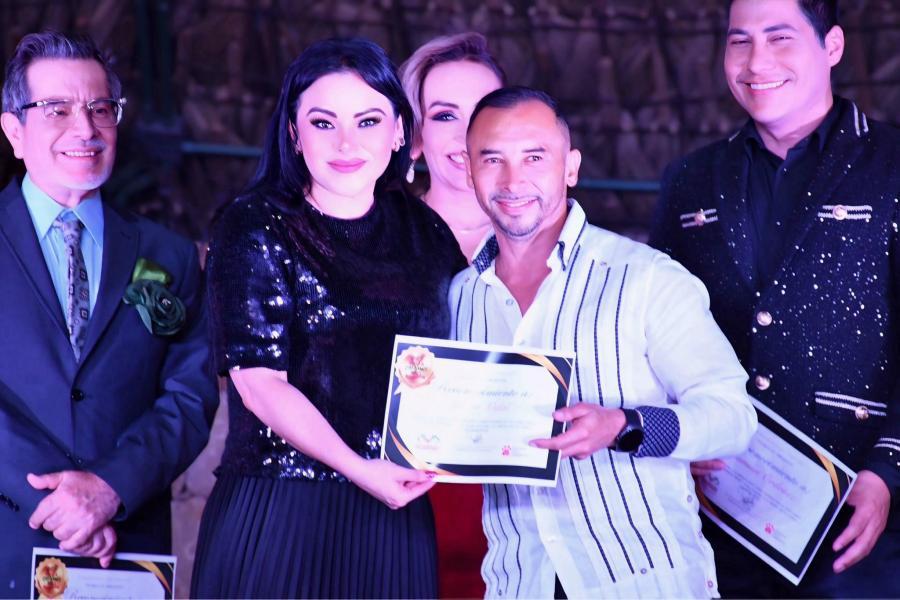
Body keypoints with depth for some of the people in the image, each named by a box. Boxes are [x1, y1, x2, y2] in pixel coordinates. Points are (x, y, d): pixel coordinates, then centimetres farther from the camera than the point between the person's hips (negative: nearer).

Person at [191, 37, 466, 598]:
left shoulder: (425, 230, 9)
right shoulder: (256, 227, -3)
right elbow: (258, 380, -11)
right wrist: (358, 468, -20)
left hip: (394, 513, 4)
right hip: (279, 514, -4)